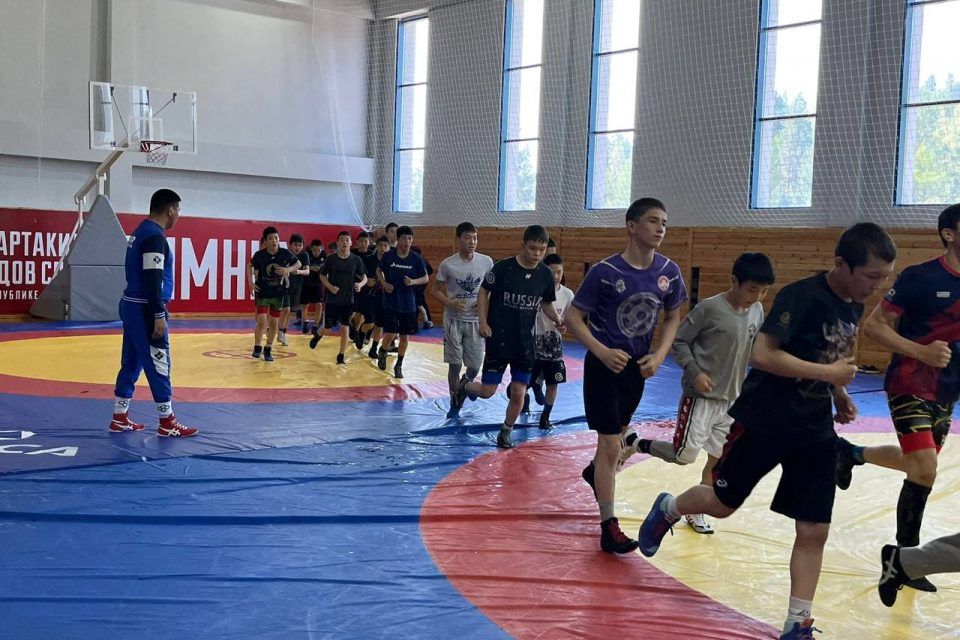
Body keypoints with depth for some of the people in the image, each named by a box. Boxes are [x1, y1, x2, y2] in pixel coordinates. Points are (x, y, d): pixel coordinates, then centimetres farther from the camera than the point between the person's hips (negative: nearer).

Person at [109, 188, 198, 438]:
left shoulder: (141, 231, 15)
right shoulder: (154, 236, -17)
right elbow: (152, 280, -23)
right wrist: (159, 316, -22)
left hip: (132, 305, 10)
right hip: (144, 309, -10)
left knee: (132, 363, 13)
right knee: (158, 365, -4)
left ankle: (120, 418, 19)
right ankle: (167, 423, 2)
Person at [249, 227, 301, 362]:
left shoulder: (285, 254, -12)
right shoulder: (259, 255, -13)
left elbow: (298, 264, 4)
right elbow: (250, 266, 7)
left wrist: (287, 270, -15)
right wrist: (251, 282, -4)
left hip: (278, 293, 2)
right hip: (262, 293, -2)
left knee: (274, 323, 8)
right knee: (262, 322, -10)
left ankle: (268, 350, 25)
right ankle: (257, 347, 13)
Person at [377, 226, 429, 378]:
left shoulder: (416, 259, -4)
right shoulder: (388, 256, -6)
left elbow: (425, 278, 5)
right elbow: (379, 271, 12)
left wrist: (413, 281, -13)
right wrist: (384, 283, -5)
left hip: (408, 304, 2)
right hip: (390, 302, -2)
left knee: (405, 336, 7)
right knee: (390, 334, -10)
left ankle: (399, 366, 25)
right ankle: (382, 352, 24)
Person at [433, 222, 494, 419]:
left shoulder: (486, 262, -5)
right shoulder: (447, 264, -8)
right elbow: (436, 290, 2)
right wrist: (450, 303, -15)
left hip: (476, 320, 1)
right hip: (454, 320, -1)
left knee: (475, 365, 3)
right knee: (454, 364, -1)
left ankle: (467, 383, 38)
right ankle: (454, 403, 16)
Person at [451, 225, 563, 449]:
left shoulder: (545, 275, -2)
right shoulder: (504, 267, -13)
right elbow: (484, 291, -2)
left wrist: (556, 320, -5)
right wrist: (483, 322, -10)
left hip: (525, 342, 3)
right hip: (498, 338, -3)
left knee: (518, 392, 3)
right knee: (487, 391, 1)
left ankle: (506, 431, 26)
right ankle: (464, 386, 35)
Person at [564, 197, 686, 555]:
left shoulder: (669, 273, -6)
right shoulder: (605, 271, -19)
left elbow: (673, 318, 8)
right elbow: (573, 317, -13)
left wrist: (659, 355, -8)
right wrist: (602, 351, -25)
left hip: (638, 365, 6)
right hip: (605, 364, -6)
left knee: (619, 431, 25)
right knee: (611, 445, -7)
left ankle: (594, 472, 56)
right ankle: (608, 527, 2)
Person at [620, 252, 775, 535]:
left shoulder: (757, 311, 4)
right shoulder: (709, 308, -16)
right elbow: (679, 341, -10)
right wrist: (694, 372, -20)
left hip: (732, 399, 6)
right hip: (701, 396, -6)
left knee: (718, 460, 9)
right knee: (686, 455, -8)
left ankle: (696, 512, 26)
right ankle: (634, 443, 14)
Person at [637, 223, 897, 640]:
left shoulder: (854, 306, 5)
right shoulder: (801, 295, -20)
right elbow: (762, 355, -27)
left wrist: (839, 394, 7)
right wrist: (827, 372, -26)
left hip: (816, 430, 6)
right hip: (765, 421, -6)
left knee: (814, 531, 2)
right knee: (722, 503, 12)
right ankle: (667, 509, 42)